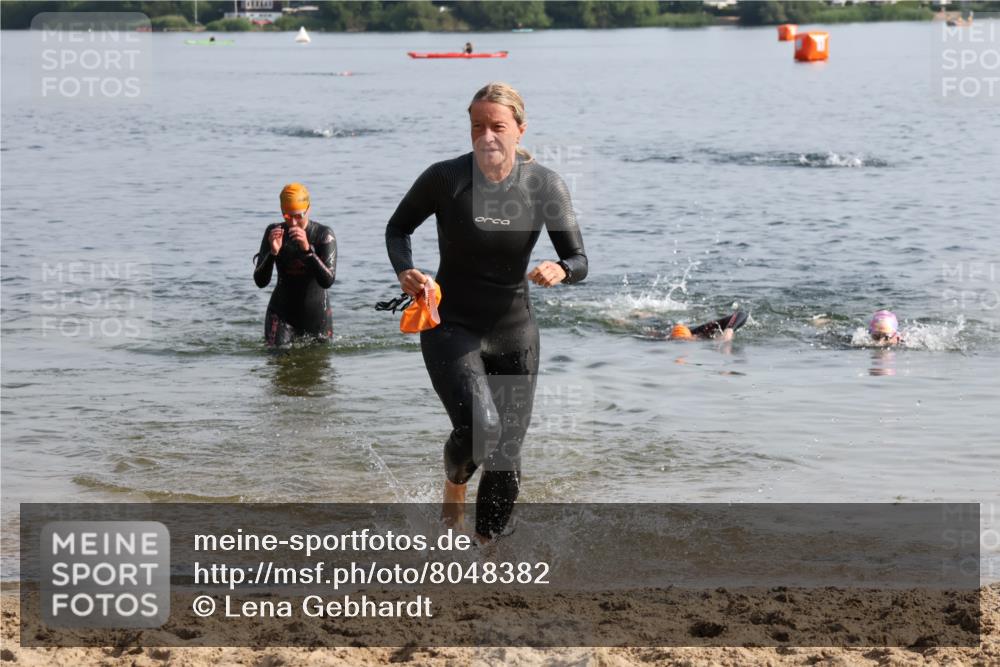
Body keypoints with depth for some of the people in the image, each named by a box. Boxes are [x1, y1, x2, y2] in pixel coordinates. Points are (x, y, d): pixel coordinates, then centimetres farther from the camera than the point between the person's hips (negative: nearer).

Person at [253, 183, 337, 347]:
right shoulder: (274, 232, -7)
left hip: (316, 315, 0)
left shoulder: (324, 234, -13)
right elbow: (260, 282, -12)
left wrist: (307, 249, -37)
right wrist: (273, 252, -29)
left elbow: (328, 281, -25)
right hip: (282, 313, 0)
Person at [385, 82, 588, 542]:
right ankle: (454, 484, 8)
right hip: (451, 328, -2)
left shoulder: (545, 185, -7)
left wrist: (560, 270, -28)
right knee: (480, 427, -27)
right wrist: (405, 271, -15)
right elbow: (398, 228, 5)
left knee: (507, 463, 3)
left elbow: (579, 261, -4)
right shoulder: (445, 178, -11)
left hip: (514, 334, 3)